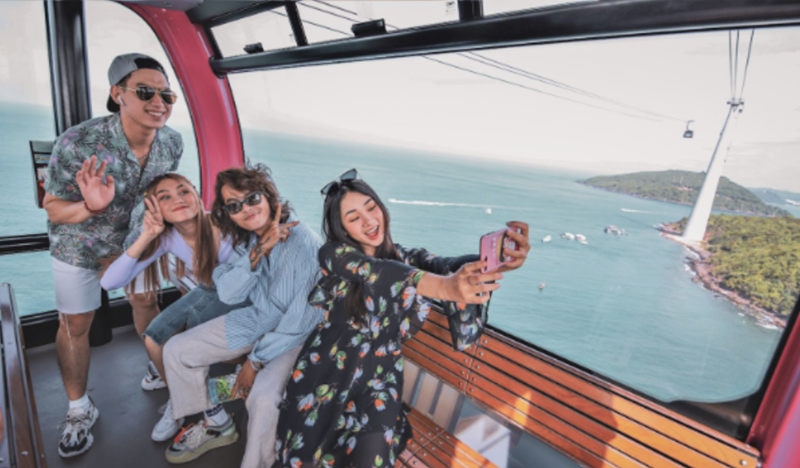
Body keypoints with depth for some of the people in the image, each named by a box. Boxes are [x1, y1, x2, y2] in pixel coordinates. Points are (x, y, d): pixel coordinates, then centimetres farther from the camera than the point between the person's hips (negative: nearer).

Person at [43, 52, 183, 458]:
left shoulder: (172, 142, -20)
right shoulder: (77, 144, -33)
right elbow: (53, 209, -21)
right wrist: (90, 207, -41)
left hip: (134, 235, 3)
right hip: (79, 242, -2)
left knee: (145, 301, 16)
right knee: (75, 323, 8)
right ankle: (79, 409, 28)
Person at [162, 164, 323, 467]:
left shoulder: (304, 243, -28)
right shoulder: (246, 240, -4)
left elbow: (300, 320, -24)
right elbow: (228, 294, -12)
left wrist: (256, 361, -16)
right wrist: (259, 250, -26)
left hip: (295, 335, -7)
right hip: (257, 319, 7)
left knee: (262, 396, -32)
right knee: (176, 351, 6)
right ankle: (218, 426, 25)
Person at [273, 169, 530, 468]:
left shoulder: (406, 257, 1)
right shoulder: (334, 254, -8)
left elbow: (445, 266, -19)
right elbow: (379, 272, -28)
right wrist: (445, 287, -46)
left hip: (379, 375, 1)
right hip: (328, 369, -1)